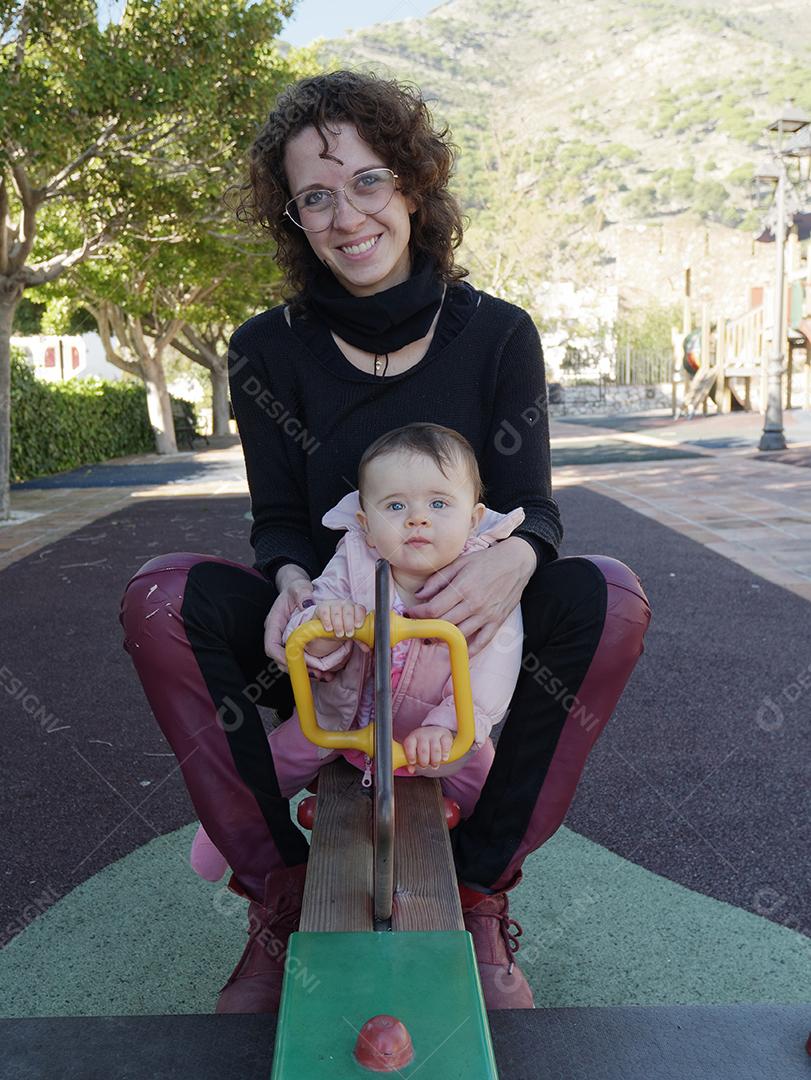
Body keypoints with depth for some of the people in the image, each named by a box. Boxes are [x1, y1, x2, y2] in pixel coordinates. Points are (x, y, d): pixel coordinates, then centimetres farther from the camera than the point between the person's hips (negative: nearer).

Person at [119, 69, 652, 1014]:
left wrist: (513, 559, -34)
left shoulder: (496, 334, -6)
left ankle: (482, 890, -14)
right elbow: (280, 520, -4)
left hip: (460, 635, 0)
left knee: (611, 597, -28)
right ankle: (277, 893, -13)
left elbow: (530, 503, -8)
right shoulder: (269, 350, -5)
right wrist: (291, 582, -29)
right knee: (158, 598, -26)